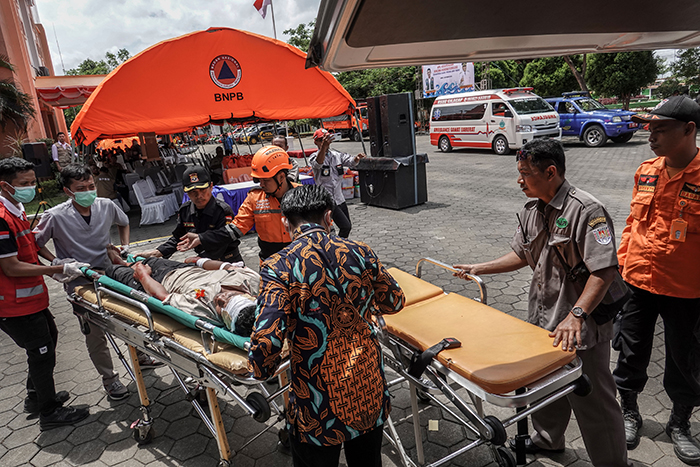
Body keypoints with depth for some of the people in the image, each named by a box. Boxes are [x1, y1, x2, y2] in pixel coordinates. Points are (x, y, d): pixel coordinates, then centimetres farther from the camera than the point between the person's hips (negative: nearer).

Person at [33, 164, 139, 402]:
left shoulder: (106, 206, -7)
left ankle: (140, 355, 42)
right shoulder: (56, 217, -18)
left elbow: (124, 222, 15)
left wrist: (125, 246, 4)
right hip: (80, 284, -3)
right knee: (95, 335, 7)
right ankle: (109, 379, 26)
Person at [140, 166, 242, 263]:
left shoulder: (223, 210, -15)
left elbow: (225, 235, -29)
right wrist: (157, 252, 7)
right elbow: (177, 238, 17)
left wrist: (199, 238, -28)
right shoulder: (185, 210, 7)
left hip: (228, 262, -5)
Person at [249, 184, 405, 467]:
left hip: (319, 412, -3)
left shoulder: (279, 267, -18)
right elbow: (394, 302, 8)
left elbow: (266, 342, -25)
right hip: (371, 393, 4)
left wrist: (262, 370, -3)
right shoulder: (360, 253, -7)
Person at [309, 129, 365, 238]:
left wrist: (357, 158, -31)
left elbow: (350, 162, -6)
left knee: (348, 227, 15)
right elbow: (318, 163, -33)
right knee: (345, 226, -14)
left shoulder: (337, 155, 9)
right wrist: (324, 146, -53)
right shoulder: (314, 157, -9)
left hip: (340, 199, 7)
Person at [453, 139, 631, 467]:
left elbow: (604, 270, -27)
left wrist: (576, 315, -34)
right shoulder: (531, 211, 4)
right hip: (543, 319, 8)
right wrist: (480, 268, 12)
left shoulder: (586, 210, -21)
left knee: (592, 400, 7)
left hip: (581, 328, -8)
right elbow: (522, 255, 15)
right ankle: (548, 439, 49)